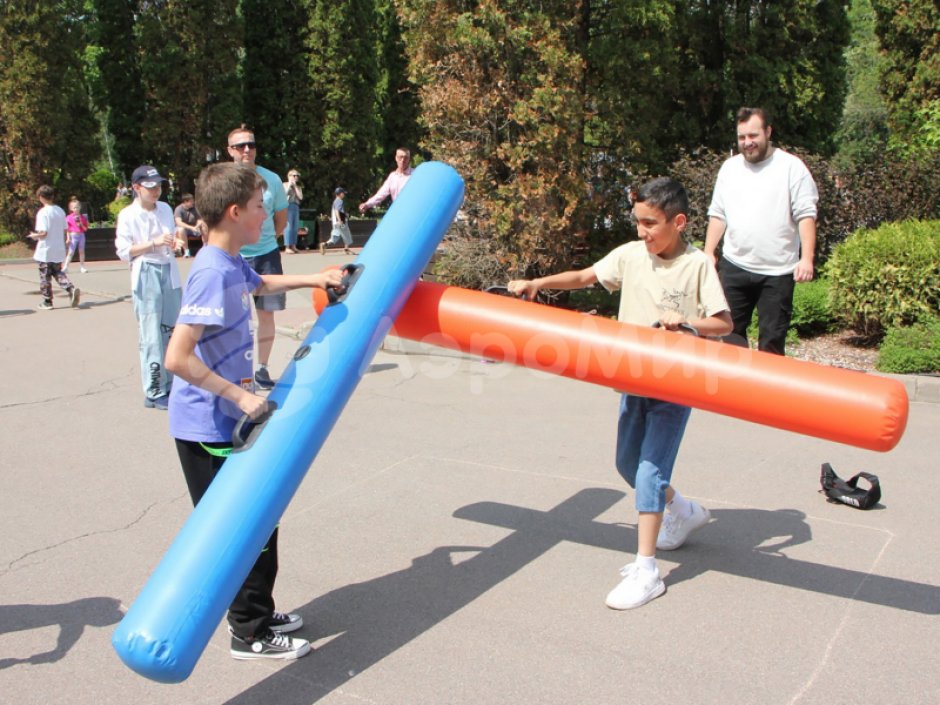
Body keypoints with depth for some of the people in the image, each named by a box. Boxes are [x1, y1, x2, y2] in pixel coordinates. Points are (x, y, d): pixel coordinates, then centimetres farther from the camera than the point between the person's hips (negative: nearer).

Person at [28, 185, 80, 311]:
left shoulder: (43, 213, -15)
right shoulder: (60, 211, 4)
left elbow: (43, 233, -19)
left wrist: (34, 235, -1)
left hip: (46, 250, -6)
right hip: (59, 249, 6)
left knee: (45, 276, 6)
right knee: (58, 272, 17)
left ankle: (47, 302, 13)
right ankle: (71, 288, -8)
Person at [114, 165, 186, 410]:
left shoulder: (165, 209, 9)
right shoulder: (128, 215, -6)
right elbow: (124, 251, -8)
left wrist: (176, 241, -1)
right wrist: (154, 243, -17)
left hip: (169, 272, 6)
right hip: (146, 275, -6)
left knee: (172, 331, 10)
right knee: (152, 337, -5)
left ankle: (170, 385, 21)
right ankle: (154, 393, 2)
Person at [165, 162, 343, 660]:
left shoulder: (230, 263, 7)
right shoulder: (213, 273, -23)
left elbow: (259, 283, 34)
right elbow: (176, 358, -29)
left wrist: (313, 278, 28)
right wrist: (240, 395, -26)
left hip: (225, 422, 10)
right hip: (209, 428, -10)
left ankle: (254, 613, 33)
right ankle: (252, 634, 15)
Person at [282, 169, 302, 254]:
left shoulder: (298, 187, 20)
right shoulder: (285, 185, 5)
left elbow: (301, 197, 3)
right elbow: (284, 194, -13)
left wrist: (295, 186, 1)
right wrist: (289, 184, -6)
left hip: (296, 207, 6)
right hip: (288, 206, -6)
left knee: (295, 227, 3)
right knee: (288, 226, -13)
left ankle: (293, 246, 7)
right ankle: (287, 247, -15)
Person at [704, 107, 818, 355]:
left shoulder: (792, 167, -2)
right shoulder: (729, 167, 11)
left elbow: (806, 215, -7)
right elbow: (718, 215, 14)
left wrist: (807, 258, -15)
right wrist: (708, 252, 8)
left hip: (777, 271, -4)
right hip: (734, 266, 4)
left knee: (772, 339, 2)